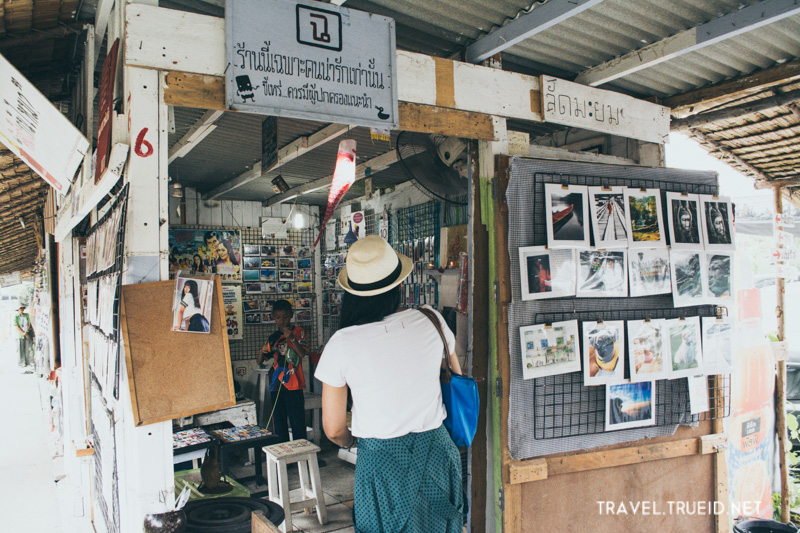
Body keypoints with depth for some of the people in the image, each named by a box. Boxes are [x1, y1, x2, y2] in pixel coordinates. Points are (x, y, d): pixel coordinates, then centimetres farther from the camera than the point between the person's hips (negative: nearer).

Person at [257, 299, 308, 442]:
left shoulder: (298, 331, 1)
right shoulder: (273, 338, 12)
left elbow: (302, 353, -13)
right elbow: (259, 362, 12)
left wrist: (292, 338, -28)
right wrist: (262, 351, -9)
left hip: (294, 385, -4)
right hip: (276, 386, 4)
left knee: (297, 422, -4)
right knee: (279, 423, 9)